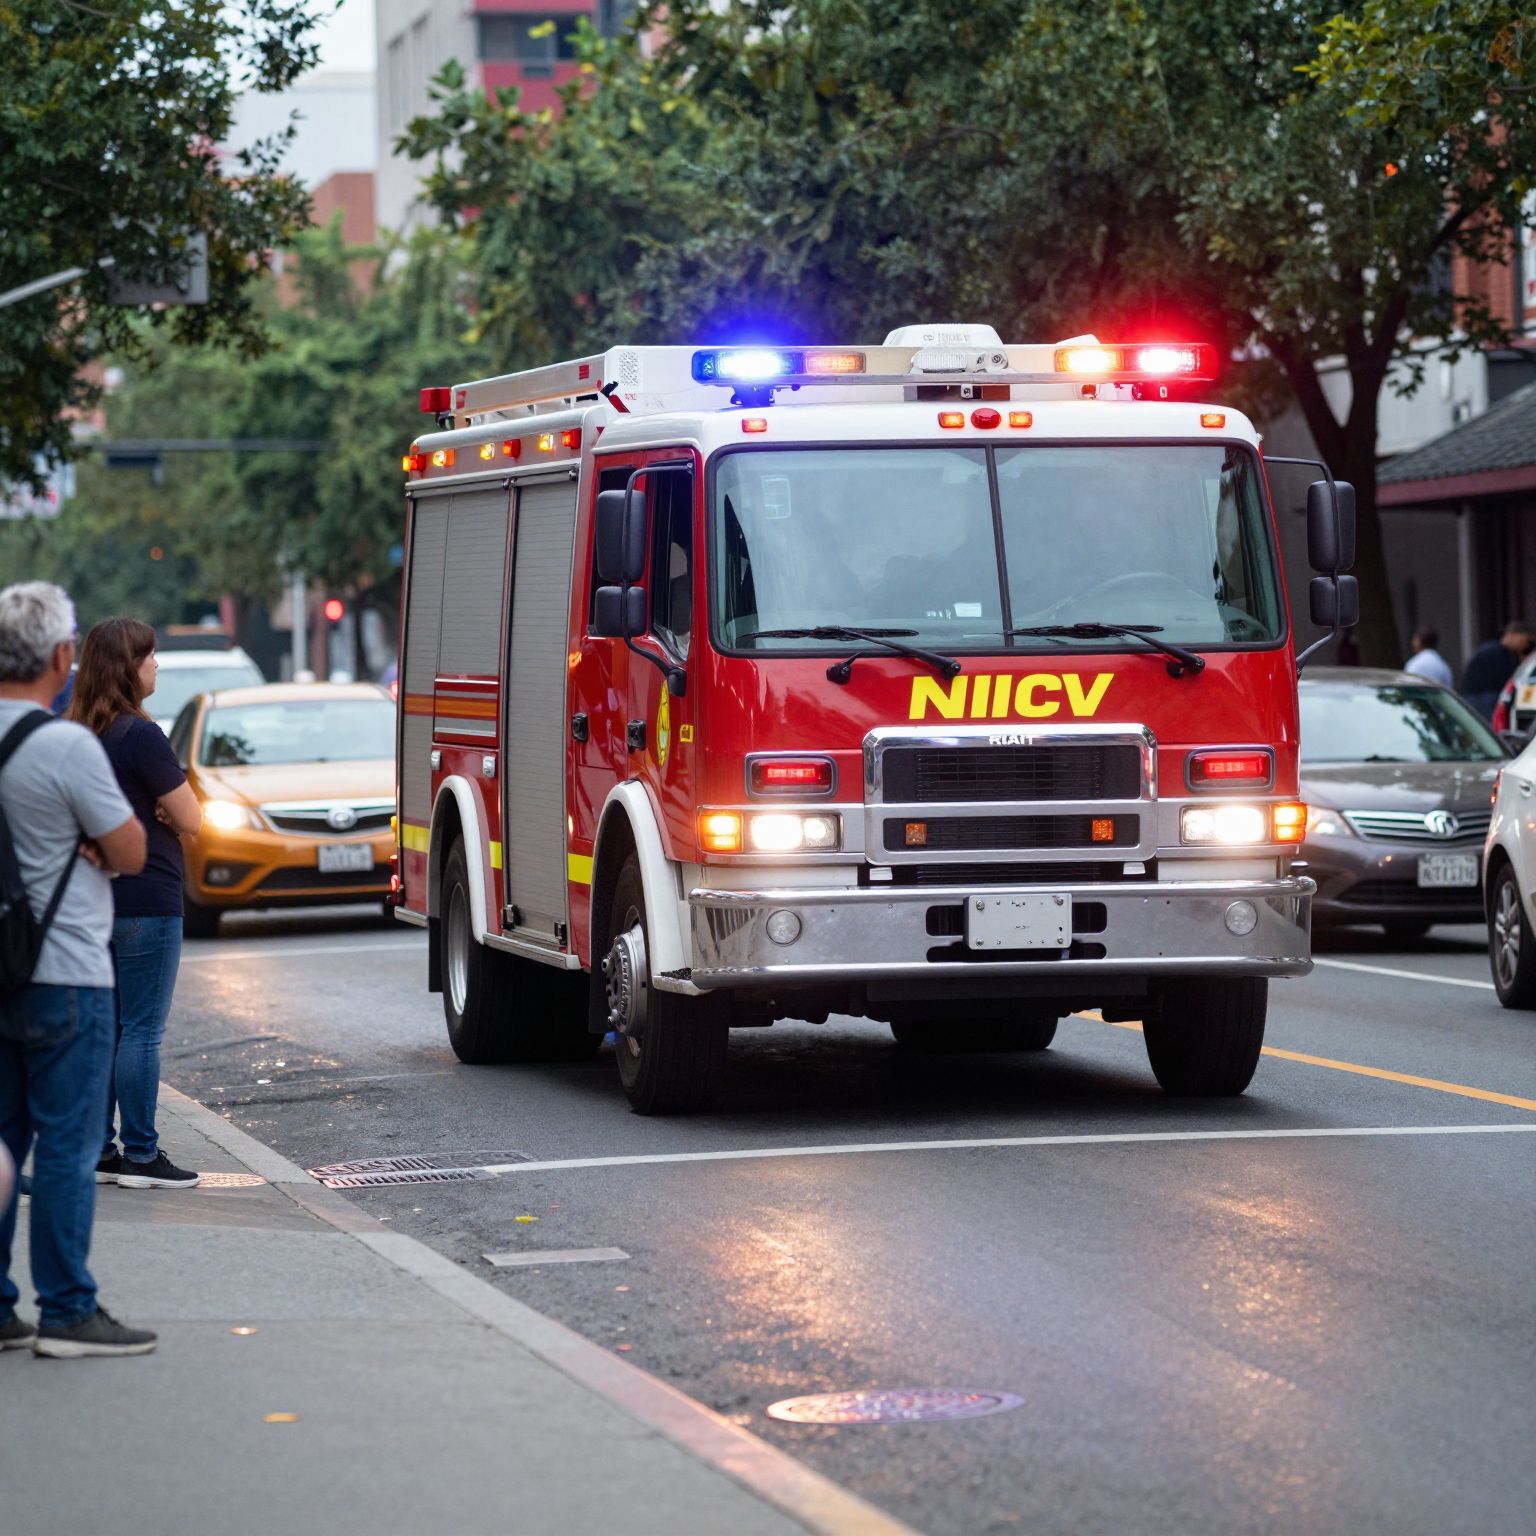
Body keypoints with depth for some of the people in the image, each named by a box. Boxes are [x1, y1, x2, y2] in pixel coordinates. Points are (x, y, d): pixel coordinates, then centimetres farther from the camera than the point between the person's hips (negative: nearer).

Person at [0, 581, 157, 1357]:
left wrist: (72, 846, 3)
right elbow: (130, 852, -11)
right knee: (67, 1146, -1)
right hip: (65, 973, -7)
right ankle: (67, 1312, 2)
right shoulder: (68, 747, -17)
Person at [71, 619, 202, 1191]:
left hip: (91, 902, 8)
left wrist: (152, 808, 5)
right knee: (143, 1031, -3)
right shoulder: (140, 735, -16)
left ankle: (97, 1151, 15)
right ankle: (140, 1155, 0)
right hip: (145, 900, -8)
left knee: (104, 1029, 12)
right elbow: (190, 820, -13)